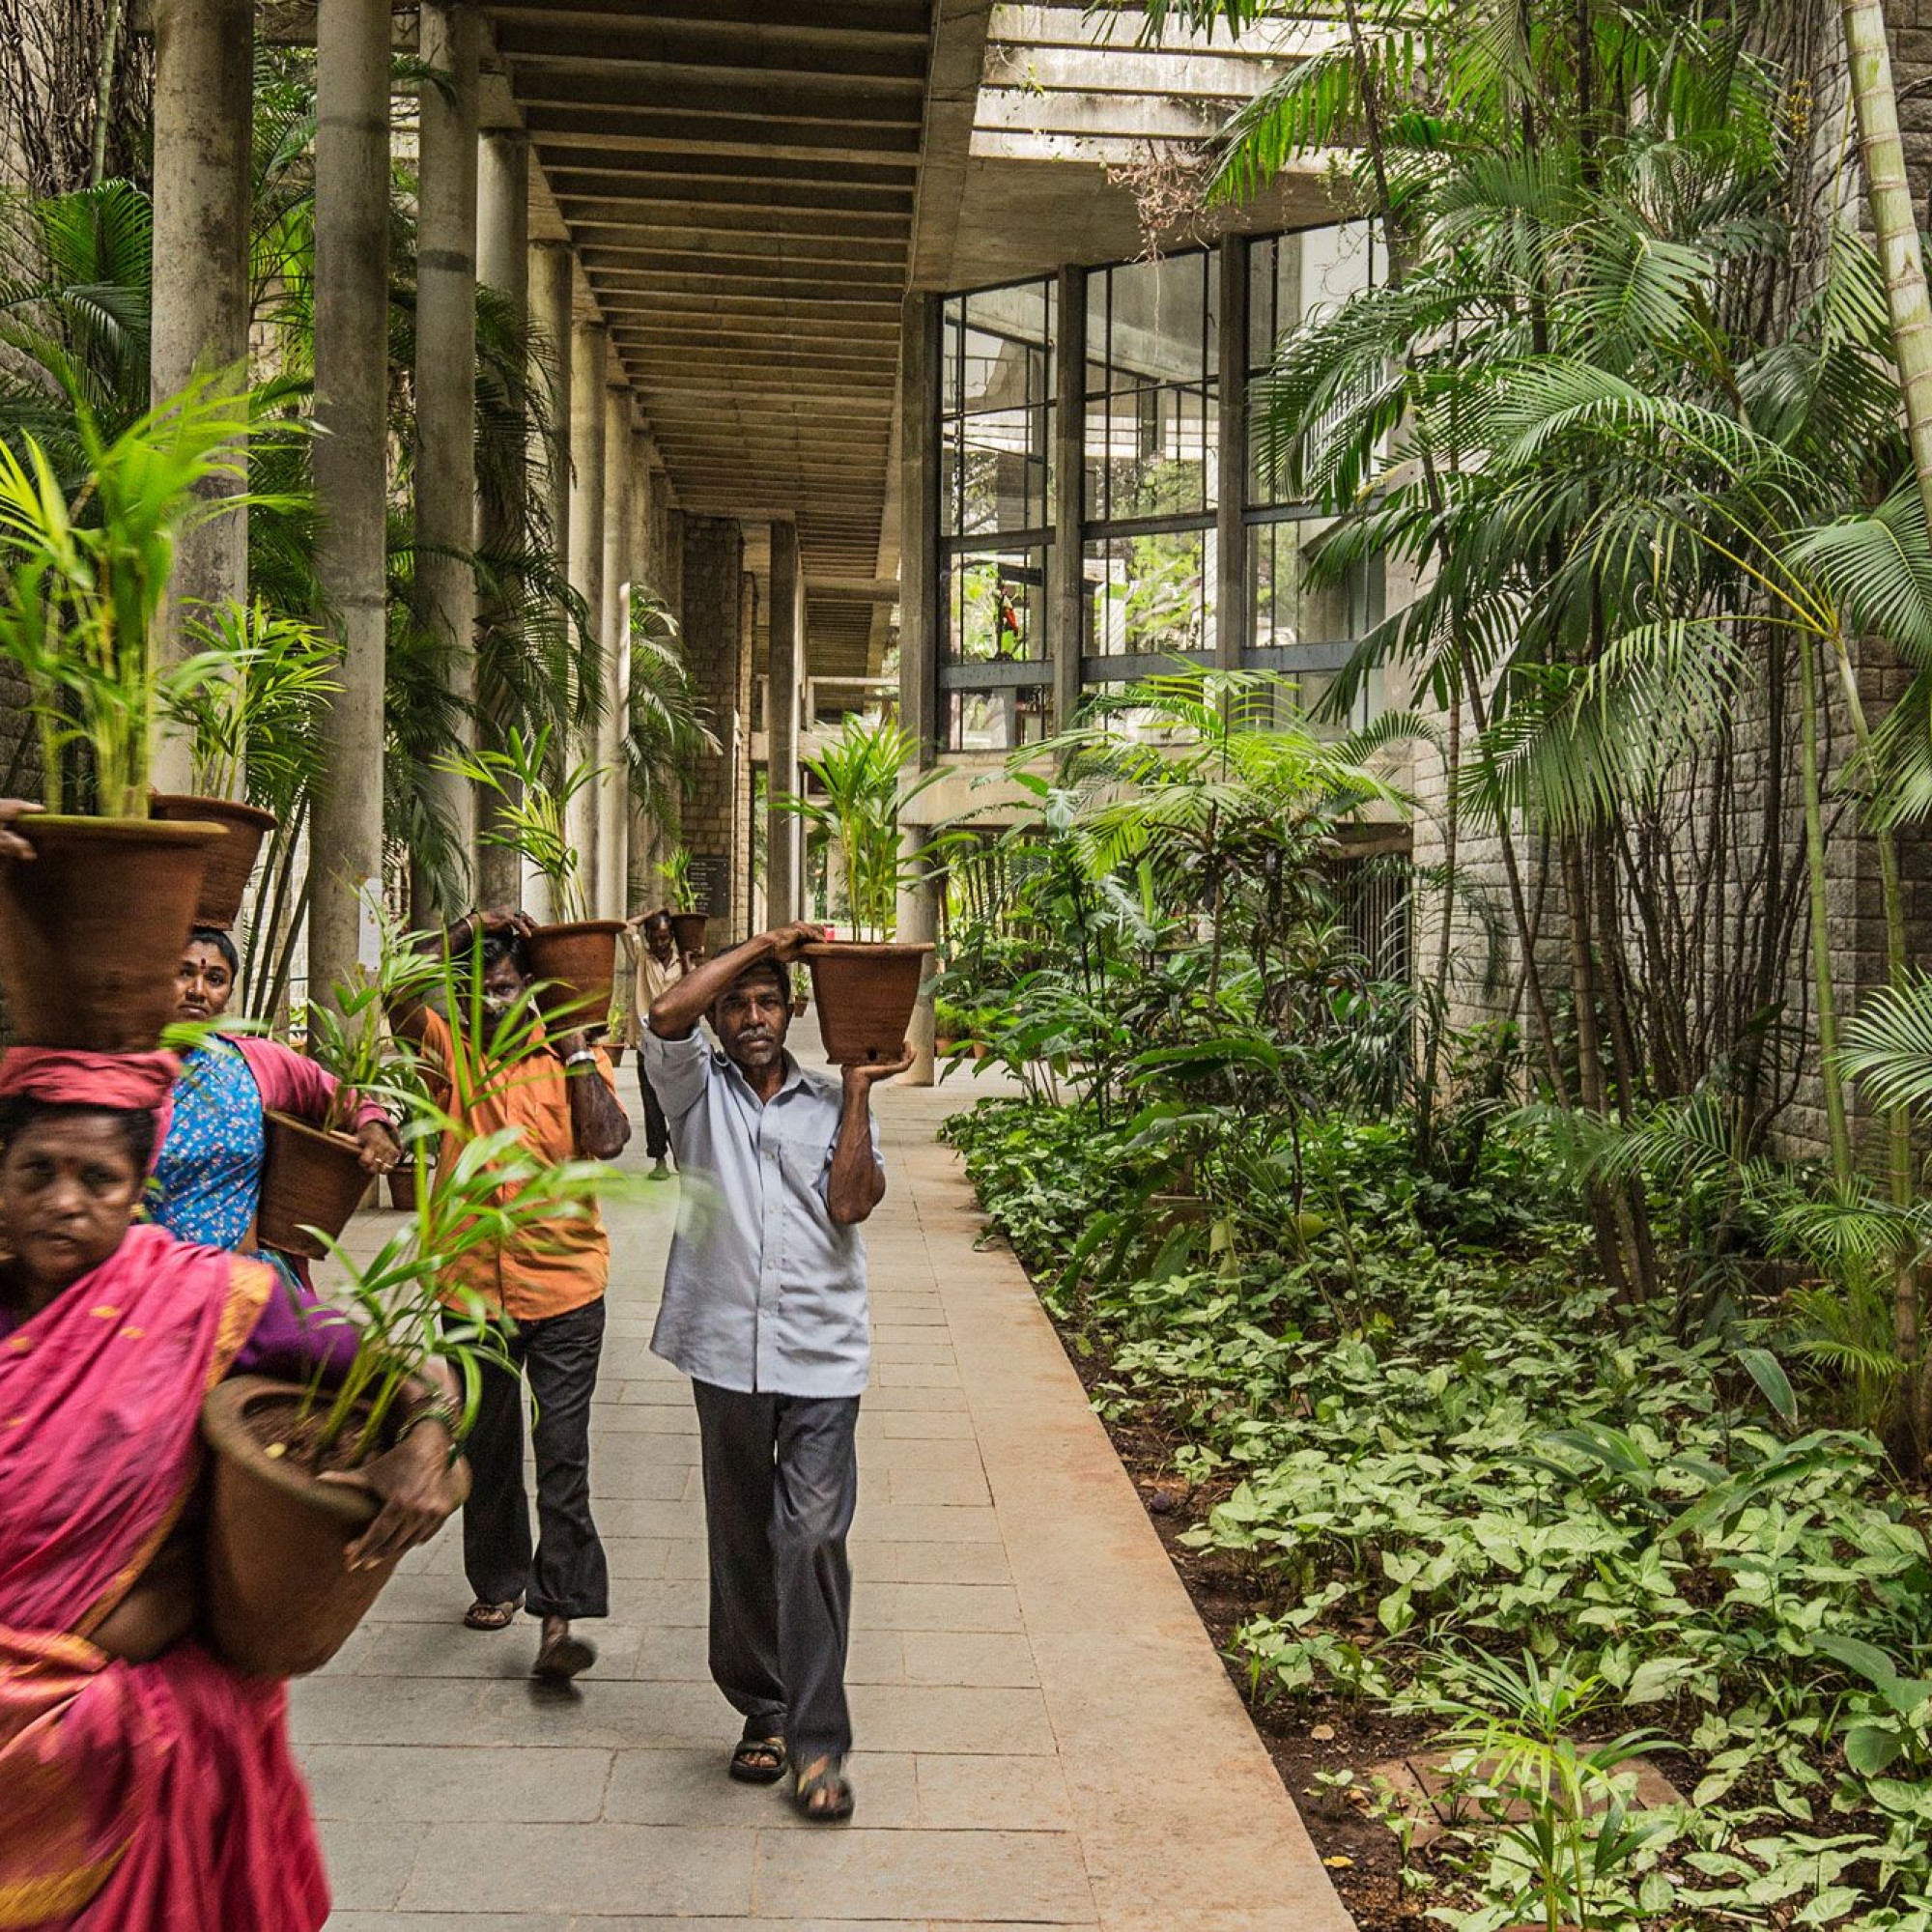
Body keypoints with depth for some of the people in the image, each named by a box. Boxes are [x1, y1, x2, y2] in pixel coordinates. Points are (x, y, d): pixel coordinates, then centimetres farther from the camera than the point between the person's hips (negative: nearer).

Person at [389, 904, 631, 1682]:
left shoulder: (572, 1057, 0)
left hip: (564, 1287, -2)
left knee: (563, 1452, -6)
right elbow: (397, 995, -15)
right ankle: (498, 1581, 35)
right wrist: (468, 930, -16)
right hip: (473, 1287, 3)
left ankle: (559, 1616, -6)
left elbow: (607, 1142, -15)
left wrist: (578, 1052, -14)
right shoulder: (449, 1049, 3)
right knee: (487, 1448, 17)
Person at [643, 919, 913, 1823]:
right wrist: (762, 943, -5)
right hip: (726, 1351, 1)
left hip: (820, 1357, -1)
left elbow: (851, 1204, -5)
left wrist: (858, 1093, -4)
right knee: (742, 1541, 11)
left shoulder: (833, 1105, 10)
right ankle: (763, 1712, 26)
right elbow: (666, 1017, -12)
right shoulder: (700, 1091, 8)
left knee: (812, 1538, -8)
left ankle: (817, 1743, 0)